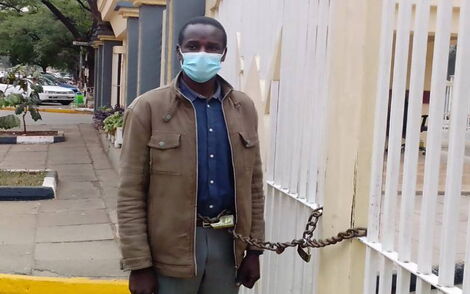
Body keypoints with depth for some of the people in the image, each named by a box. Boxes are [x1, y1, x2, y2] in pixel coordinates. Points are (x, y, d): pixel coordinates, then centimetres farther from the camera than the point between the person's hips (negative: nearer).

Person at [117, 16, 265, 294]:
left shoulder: (244, 108, 5)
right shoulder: (148, 109, -7)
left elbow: (254, 183, 9)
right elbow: (131, 195, -7)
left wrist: (254, 249, 6)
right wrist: (139, 264, -10)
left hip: (227, 241, 4)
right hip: (172, 245, -3)